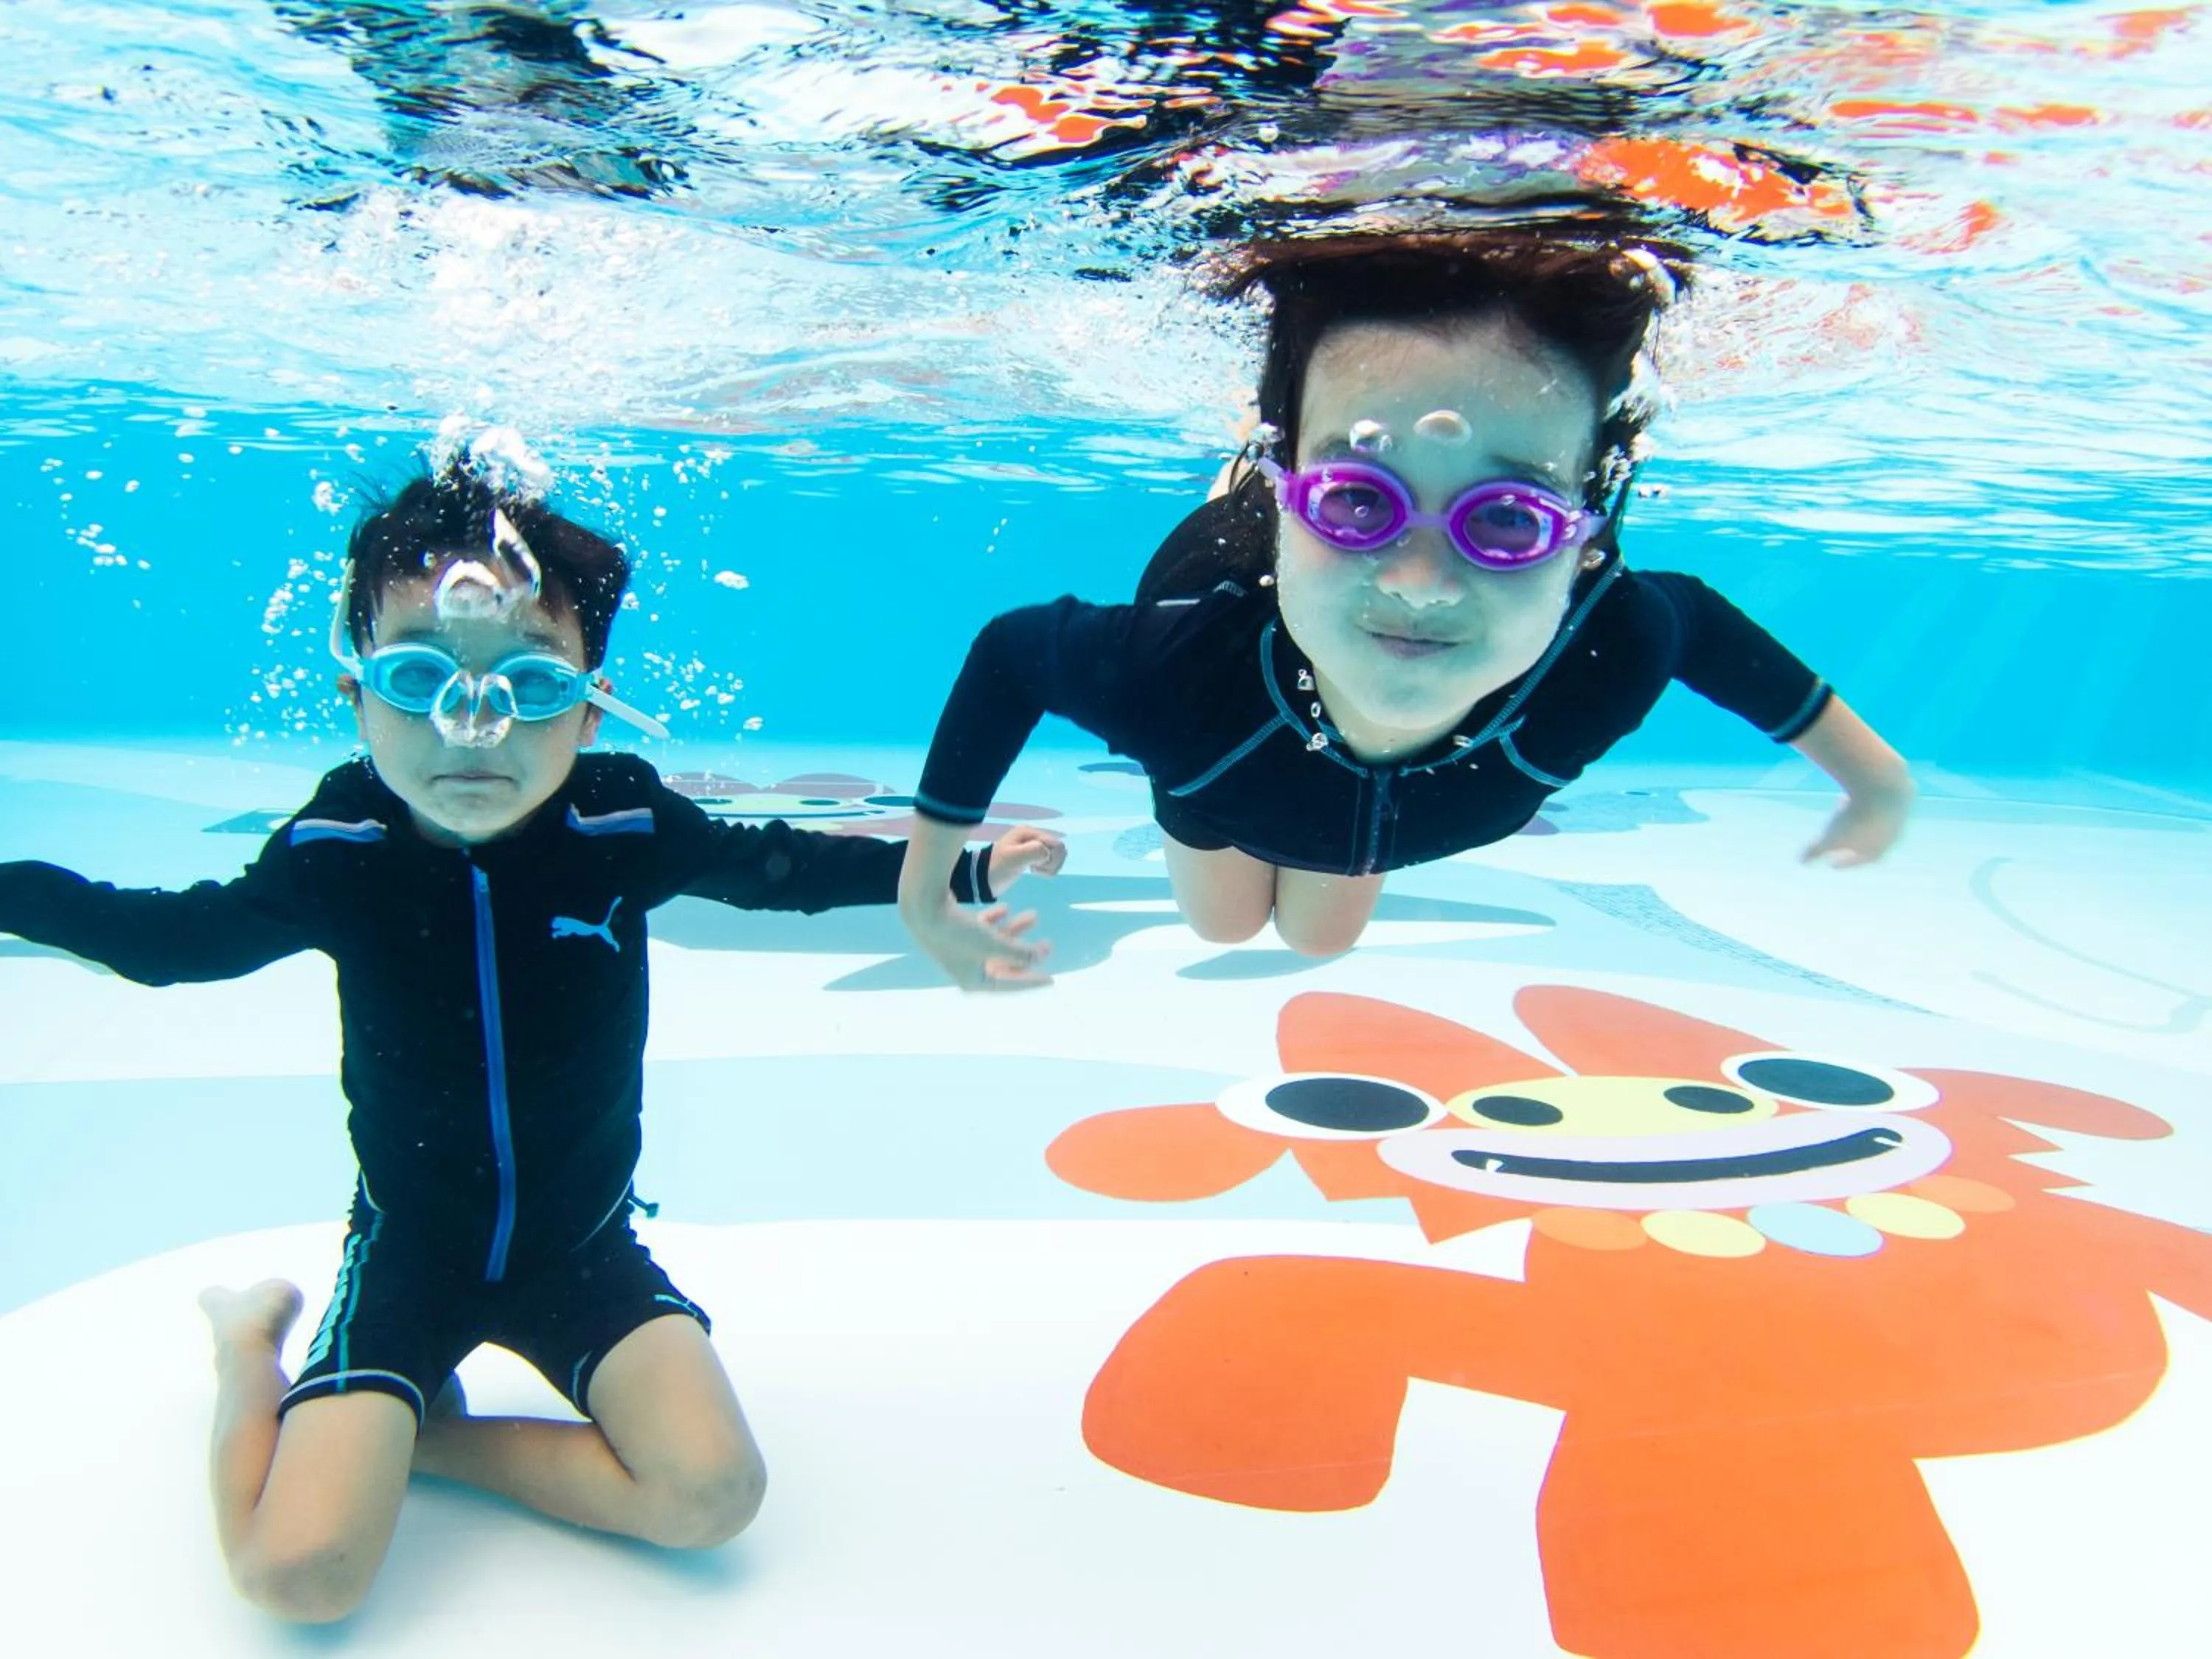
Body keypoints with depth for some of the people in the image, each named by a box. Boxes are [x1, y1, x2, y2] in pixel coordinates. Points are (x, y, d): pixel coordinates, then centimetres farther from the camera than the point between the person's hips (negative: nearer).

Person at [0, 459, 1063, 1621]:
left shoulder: (623, 825, -16)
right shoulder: (337, 850, -15)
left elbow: (781, 866, 2)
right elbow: (174, 937, 5)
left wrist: (960, 869, 5)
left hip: (581, 1245, 1)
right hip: (408, 1249, -1)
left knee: (712, 1491, -17)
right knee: (299, 1571, -15)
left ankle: (430, 1431, 6)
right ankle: (249, 1344, 18)